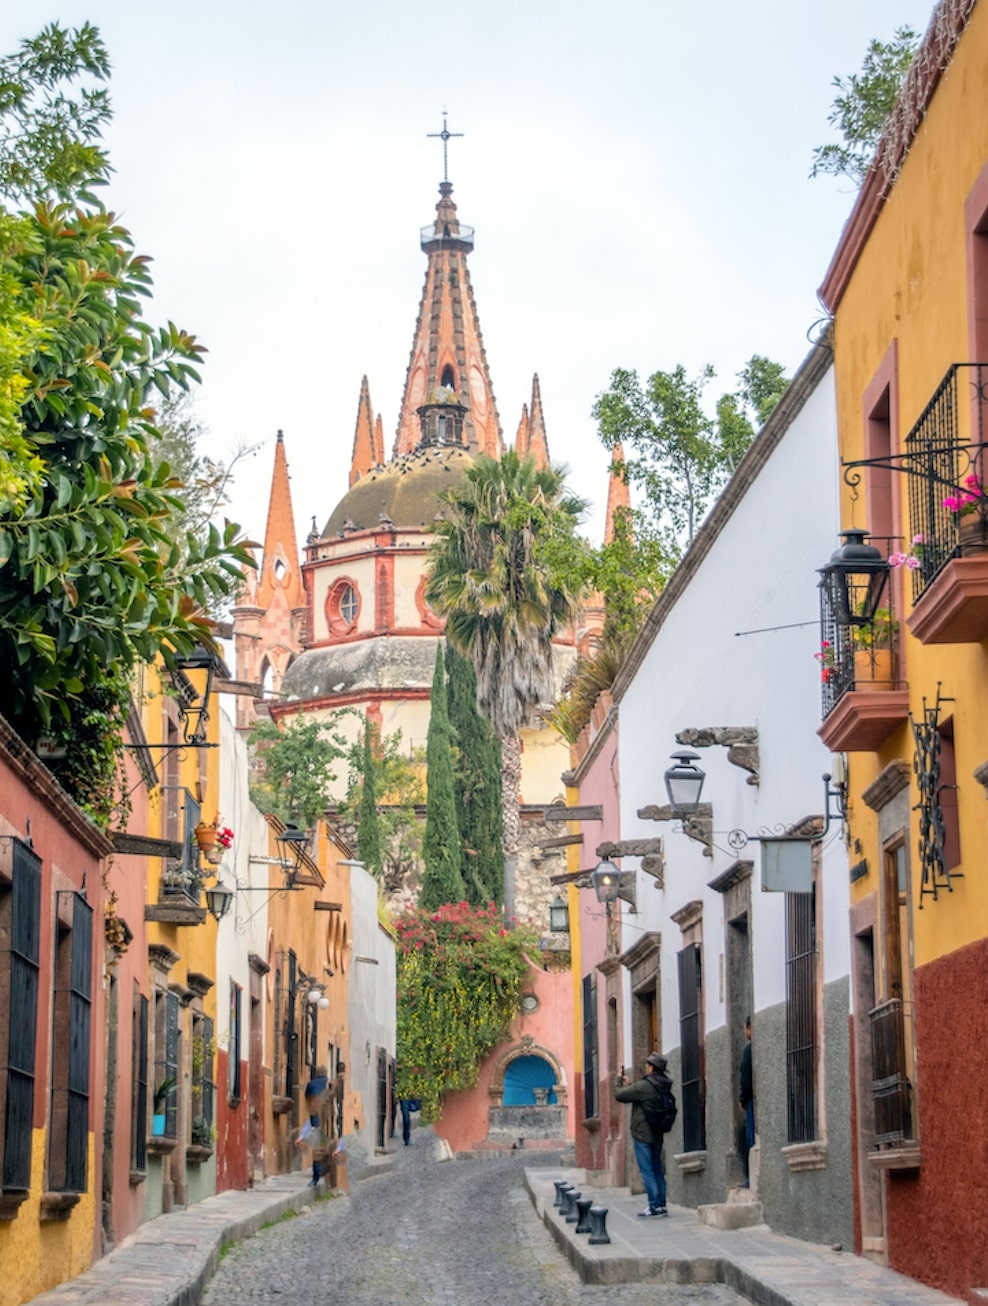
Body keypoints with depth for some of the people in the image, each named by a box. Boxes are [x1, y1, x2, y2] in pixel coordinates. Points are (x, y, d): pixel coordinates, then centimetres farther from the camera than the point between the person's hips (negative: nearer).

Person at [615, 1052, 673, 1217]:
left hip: (643, 1134, -8)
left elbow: (619, 1094, -14)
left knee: (647, 1171, -5)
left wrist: (619, 1080, 4)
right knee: (657, 1170, 12)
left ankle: (654, 1205, -7)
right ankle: (661, 1205, 13)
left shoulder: (644, 1086, -19)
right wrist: (628, 1085, 22)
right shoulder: (662, 1086, 8)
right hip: (657, 1135, 8)